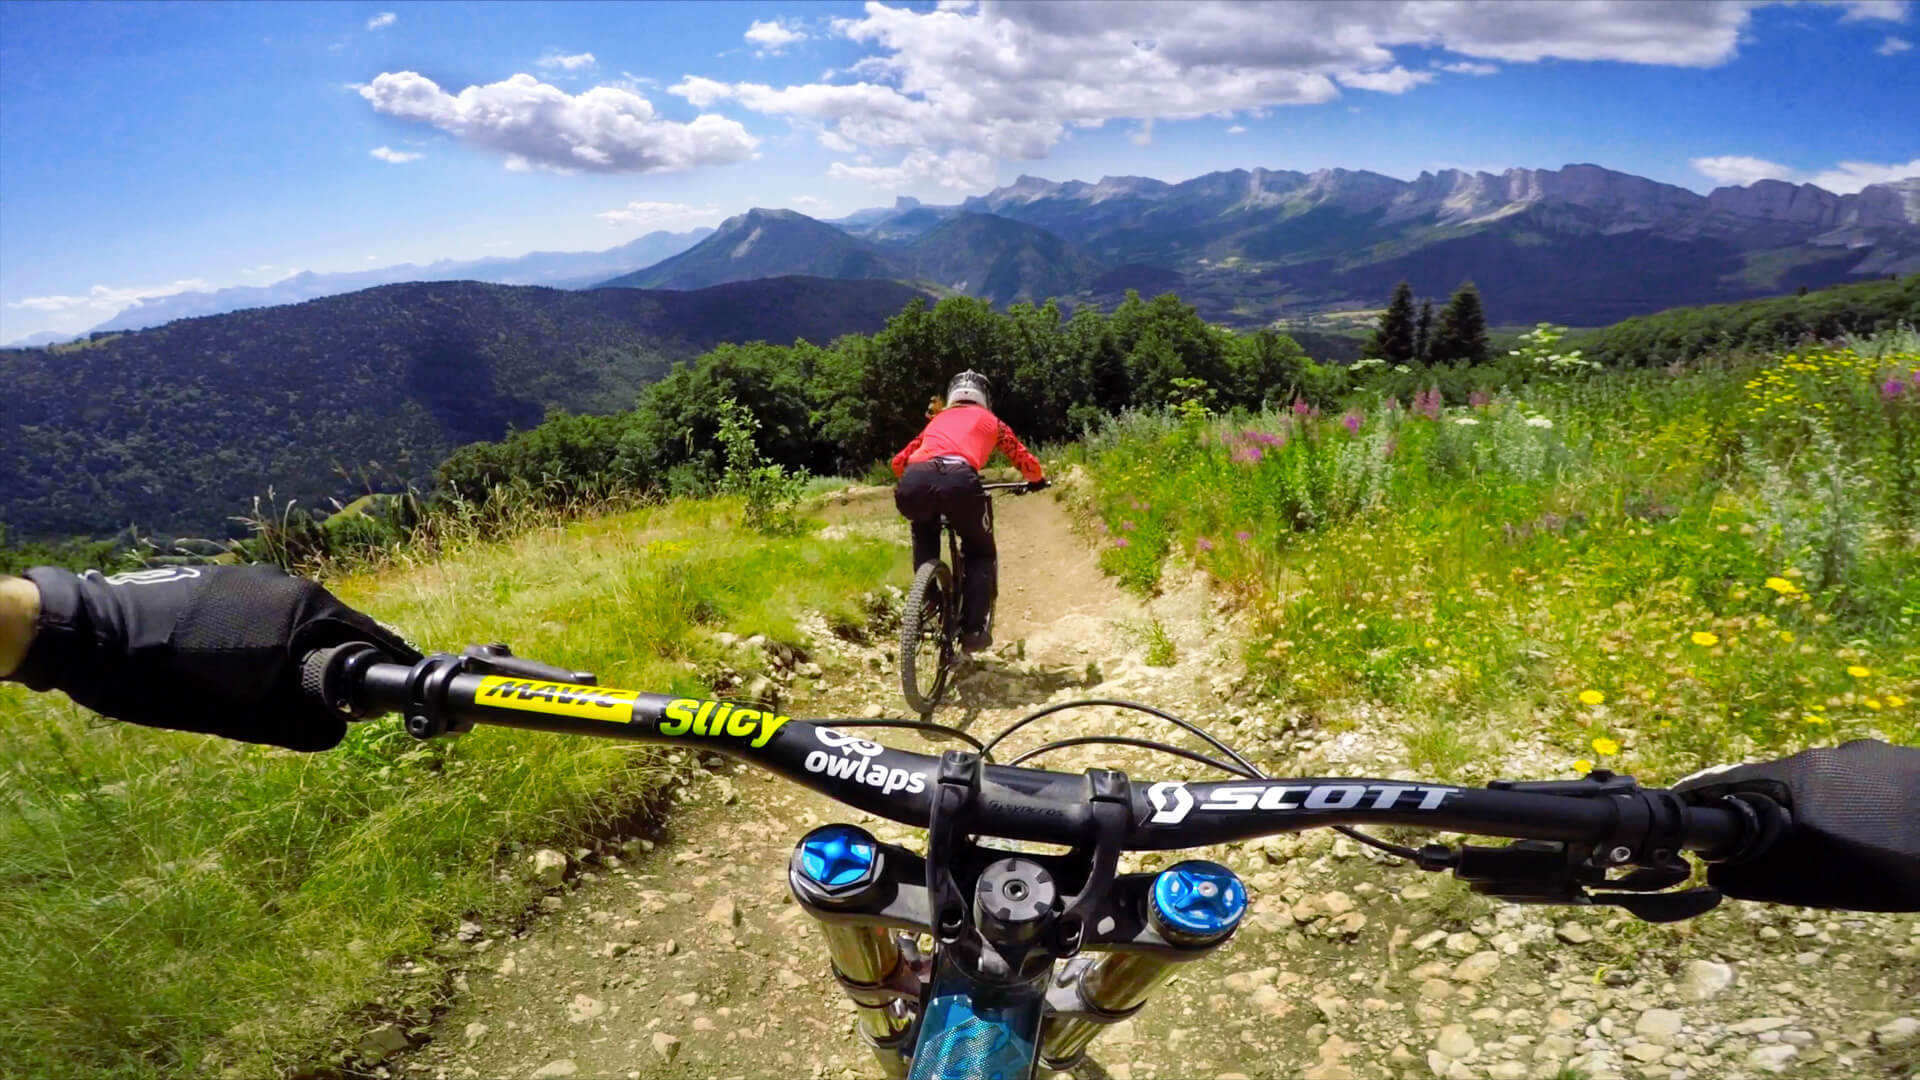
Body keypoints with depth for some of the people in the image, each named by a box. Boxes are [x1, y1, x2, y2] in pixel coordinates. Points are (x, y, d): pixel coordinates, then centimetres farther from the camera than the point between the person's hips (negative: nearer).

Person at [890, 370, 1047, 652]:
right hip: (958, 479, -3)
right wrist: (1038, 480, 58)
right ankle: (974, 628, 7)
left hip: (914, 481, 3)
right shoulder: (990, 420, 33)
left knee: (924, 535, 36)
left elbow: (898, 462, 39)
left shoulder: (936, 420, 38)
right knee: (981, 553, 20)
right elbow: (1026, 462, 37)